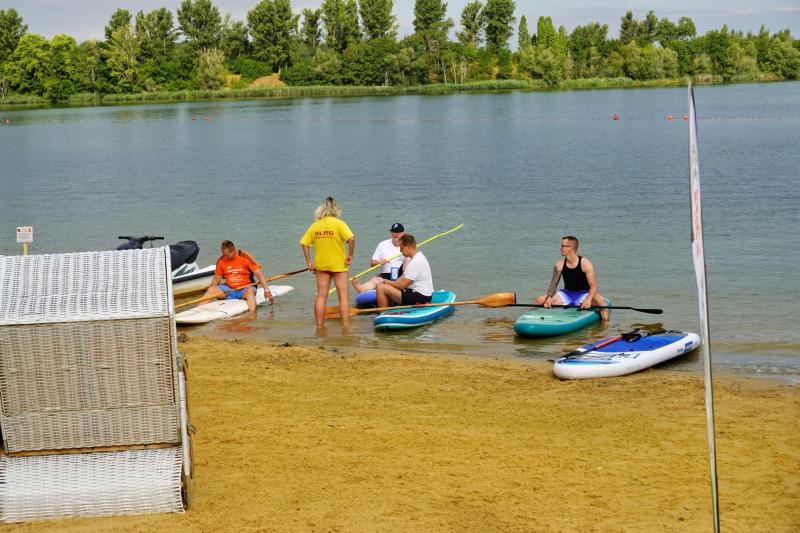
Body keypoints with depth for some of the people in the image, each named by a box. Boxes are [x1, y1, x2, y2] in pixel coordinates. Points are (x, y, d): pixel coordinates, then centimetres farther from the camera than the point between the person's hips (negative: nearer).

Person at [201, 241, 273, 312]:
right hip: (229, 289, 3)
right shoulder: (221, 260, 1)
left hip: (244, 290, -3)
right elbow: (216, 279, 9)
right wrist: (211, 292, -8)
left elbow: (259, 273, -13)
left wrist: (266, 290, -21)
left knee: (250, 291, -37)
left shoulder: (245, 257, -10)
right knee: (211, 289, -20)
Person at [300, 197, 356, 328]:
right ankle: (346, 326, -2)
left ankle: (319, 325, 13)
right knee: (344, 296, 2)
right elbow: (351, 239, -23)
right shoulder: (339, 223, -10)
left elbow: (304, 243, 2)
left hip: (320, 265, 4)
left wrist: (309, 262, 7)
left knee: (321, 296, 10)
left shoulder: (314, 225, 2)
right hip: (338, 264, -4)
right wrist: (350, 255, -12)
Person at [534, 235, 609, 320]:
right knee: (540, 300, -13)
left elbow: (593, 286, -16)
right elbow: (553, 284, -2)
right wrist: (549, 297, -23)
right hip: (566, 294, 4)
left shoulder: (585, 264, -12)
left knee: (600, 300, -35)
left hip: (583, 294, -4)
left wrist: (588, 299, -36)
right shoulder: (559, 265, -1)